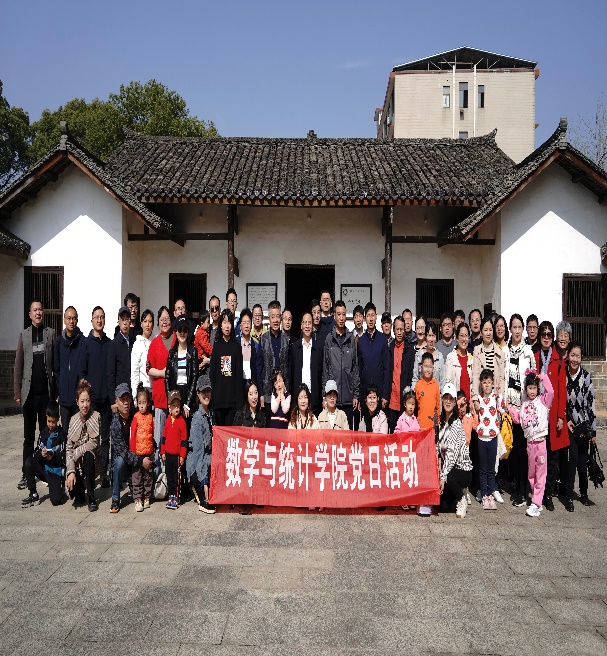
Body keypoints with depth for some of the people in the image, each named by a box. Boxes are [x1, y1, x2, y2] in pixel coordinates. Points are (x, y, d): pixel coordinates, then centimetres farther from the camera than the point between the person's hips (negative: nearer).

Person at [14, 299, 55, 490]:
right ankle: (26, 473, 11)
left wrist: (56, 388, -4)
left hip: (46, 391, -1)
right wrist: (17, 392, -1)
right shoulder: (24, 334, 6)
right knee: (28, 436, 6)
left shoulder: (51, 333, 5)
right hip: (29, 392, 1)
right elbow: (18, 365, 5)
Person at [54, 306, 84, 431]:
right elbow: (55, 368, 12)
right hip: (64, 396, 2)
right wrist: (59, 387, 6)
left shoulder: (82, 341, -2)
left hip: (78, 395, -2)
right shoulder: (59, 341, 6)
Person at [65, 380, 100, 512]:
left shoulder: (96, 417, -9)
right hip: (76, 461, 2)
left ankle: (91, 498, -21)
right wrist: (71, 471, -17)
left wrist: (76, 453, -14)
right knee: (71, 485, -24)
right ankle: (79, 495, 16)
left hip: (90, 457, -1)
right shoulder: (73, 420, -1)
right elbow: (68, 448, -6)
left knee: (88, 455, -35)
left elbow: (94, 443, -13)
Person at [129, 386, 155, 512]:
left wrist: (153, 449, 11)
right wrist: (132, 451, -8)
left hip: (149, 452, 3)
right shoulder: (136, 417, -6)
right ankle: (137, 499, 8)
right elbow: (132, 435, -6)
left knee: (148, 476, 10)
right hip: (138, 452, -3)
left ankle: (147, 497, 21)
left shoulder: (150, 417, 4)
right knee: (137, 476, 2)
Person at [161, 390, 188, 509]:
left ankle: (176, 498, 10)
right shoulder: (167, 421, 5)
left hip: (177, 455, -5)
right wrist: (162, 452, 9)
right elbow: (164, 437, 12)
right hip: (168, 454, 5)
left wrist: (182, 455, -8)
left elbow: (184, 440, -7)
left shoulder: (182, 421, -9)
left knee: (176, 477, 2)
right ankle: (170, 496, 24)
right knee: (169, 477, 13)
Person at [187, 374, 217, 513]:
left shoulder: (211, 414, 4)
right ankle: (204, 501, -6)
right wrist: (205, 482, -25)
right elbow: (198, 449, -21)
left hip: (209, 457, 6)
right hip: (196, 461, -6)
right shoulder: (197, 417, -17)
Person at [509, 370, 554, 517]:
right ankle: (537, 498, 25)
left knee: (540, 473, -5)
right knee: (531, 473, 13)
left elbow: (550, 392, -20)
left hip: (541, 441, -5)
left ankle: (536, 504, -4)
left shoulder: (543, 400, -2)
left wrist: (543, 377, -14)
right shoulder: (524, 405, 12)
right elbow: (519, 419, 14)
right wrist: (510, 409, 7)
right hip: (529, 441, 5)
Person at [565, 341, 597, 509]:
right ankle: (569, 496, 4)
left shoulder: (586, 376, -9)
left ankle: (583, 494, 24)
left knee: (583, 461, 5)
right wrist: (566, 420, -2)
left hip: (584, 424, 0)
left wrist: (593, 430, -5)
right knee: (574, 457, -6)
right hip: (570, 424, 0)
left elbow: (591, 403, -7)